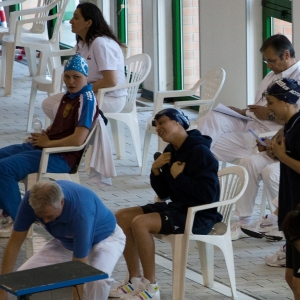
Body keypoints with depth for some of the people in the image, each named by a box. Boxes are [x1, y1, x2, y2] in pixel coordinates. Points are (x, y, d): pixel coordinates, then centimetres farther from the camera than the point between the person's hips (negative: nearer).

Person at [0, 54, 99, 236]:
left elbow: (78, 139, -25)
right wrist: (43, 135, 7)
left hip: (62, 157, -10)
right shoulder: (69, 96, 13)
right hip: (44, 146, 10)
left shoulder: (86, 100, -16)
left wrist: (48, 142, -14)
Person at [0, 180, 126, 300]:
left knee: (98, 280, -36)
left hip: (104, 236, -5)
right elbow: (14, 243, -18)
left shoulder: (80, 212, -42)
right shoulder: (31, 200, -28)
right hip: (66, 241, 5)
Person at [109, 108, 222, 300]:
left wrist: (179, 177, -18)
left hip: (199, 215, -9)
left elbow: (208, 194, -25)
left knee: (140, 223, -26)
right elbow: (164, 193, 13)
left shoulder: (200, 152, -17)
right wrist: (156, 170, -4)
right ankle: (135, 281, 4)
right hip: (176, 206, 9)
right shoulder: (171, 152, 9)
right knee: (122, 217, -1)